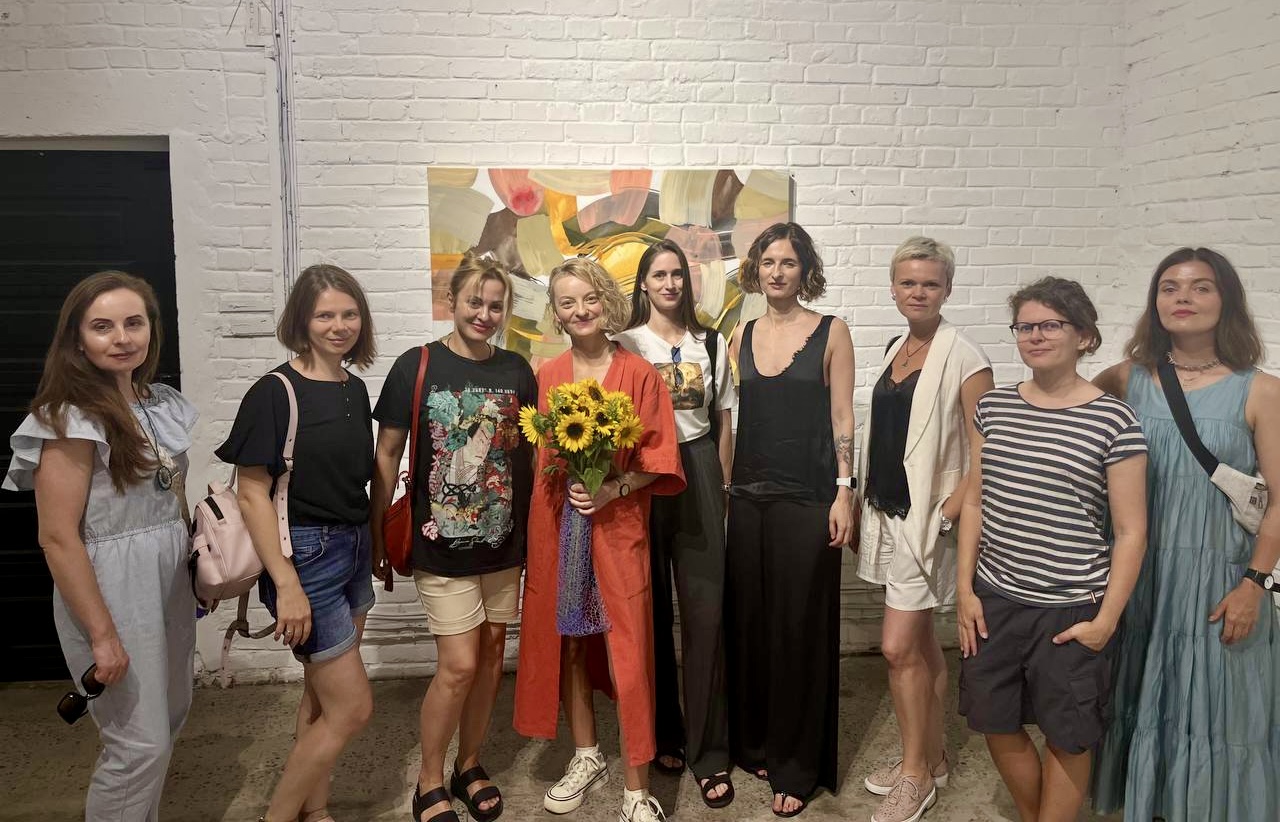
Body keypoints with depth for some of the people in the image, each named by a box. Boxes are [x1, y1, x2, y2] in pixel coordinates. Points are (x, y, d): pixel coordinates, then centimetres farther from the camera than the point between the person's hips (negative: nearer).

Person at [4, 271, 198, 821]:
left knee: (170, 716, 19)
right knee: (140, 743, 0)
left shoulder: (164, 405, 5)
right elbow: (58, 538, -18)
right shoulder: (72, 419, -17)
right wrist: (102, 634, -18)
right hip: (109, 588, -7)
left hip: (170, 579, 8)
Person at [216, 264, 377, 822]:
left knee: (323, 696, 18)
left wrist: (374, 546, 12)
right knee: (352, 707, -2)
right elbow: (252, 493, -17)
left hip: (353, 548, 7)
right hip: (304, 556, -7)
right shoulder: (275, 392, -15)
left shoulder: (354, 389, 7)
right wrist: (287, 585, -21)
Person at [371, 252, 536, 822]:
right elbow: (386, 457, -3)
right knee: (459, 665, -3)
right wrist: (378, 538, -2)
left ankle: (470, 765, 33)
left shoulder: (517, 371, 3)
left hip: (504, 542, 4)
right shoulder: (416, 366, -7)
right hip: (442, 545, -4)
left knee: (491, 655, 12)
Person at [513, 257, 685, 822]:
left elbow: (658, 459, -3)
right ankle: (586, 757, 33)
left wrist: (614, 490, -17)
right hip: (555, 523, 3)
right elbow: (534, 455, 10)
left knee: (626, 649, -3)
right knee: (564, 640, 13)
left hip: (619, 527, -3)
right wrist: (562, 485, -8)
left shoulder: (638, 374, -3)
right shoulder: (545, 377, 5)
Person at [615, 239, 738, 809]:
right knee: (652, 609, 7)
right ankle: (662, 734, 23)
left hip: (698, 472, 1)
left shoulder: (711, 343, 10)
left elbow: (724, 419, 12)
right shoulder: (625, 344, 3)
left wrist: (721, 484, 8)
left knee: (705, 609, -2)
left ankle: (708, 750, 7)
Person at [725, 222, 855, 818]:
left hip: (807, 499, -4)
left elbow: (842, 419, -3)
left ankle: (797, 767, 16)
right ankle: (755, 745, 28)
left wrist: (844, 491, -9)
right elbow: (731, 418, 12)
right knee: (748, 623, 11)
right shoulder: (742, 336, 10)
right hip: (749, 496, 4)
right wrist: (723, 489, 7)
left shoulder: (830, 333, -1)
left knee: (801, 628, 2)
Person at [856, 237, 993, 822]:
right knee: (921, 644, 17)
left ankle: (915, 773, 15)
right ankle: (931, 758, 31)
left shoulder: (963, 357, -13)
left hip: (927, 520, -7)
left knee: (899, 647, -4)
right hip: (890, 515, 7)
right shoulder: (896, 350, 9)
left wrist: (945, 515, -17)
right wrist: (869, 505, 11)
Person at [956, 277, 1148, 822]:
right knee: (998, 728, 15)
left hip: (1070, 610, -4)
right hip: (993, 599, 4)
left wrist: (1105, 621, -9)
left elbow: (1131, 532, -7)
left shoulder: (1115, 422, -10)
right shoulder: (993, 407, 2)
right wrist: (965, 588, 2)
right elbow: (975, 501, 6)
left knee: (1066, 738, 11)